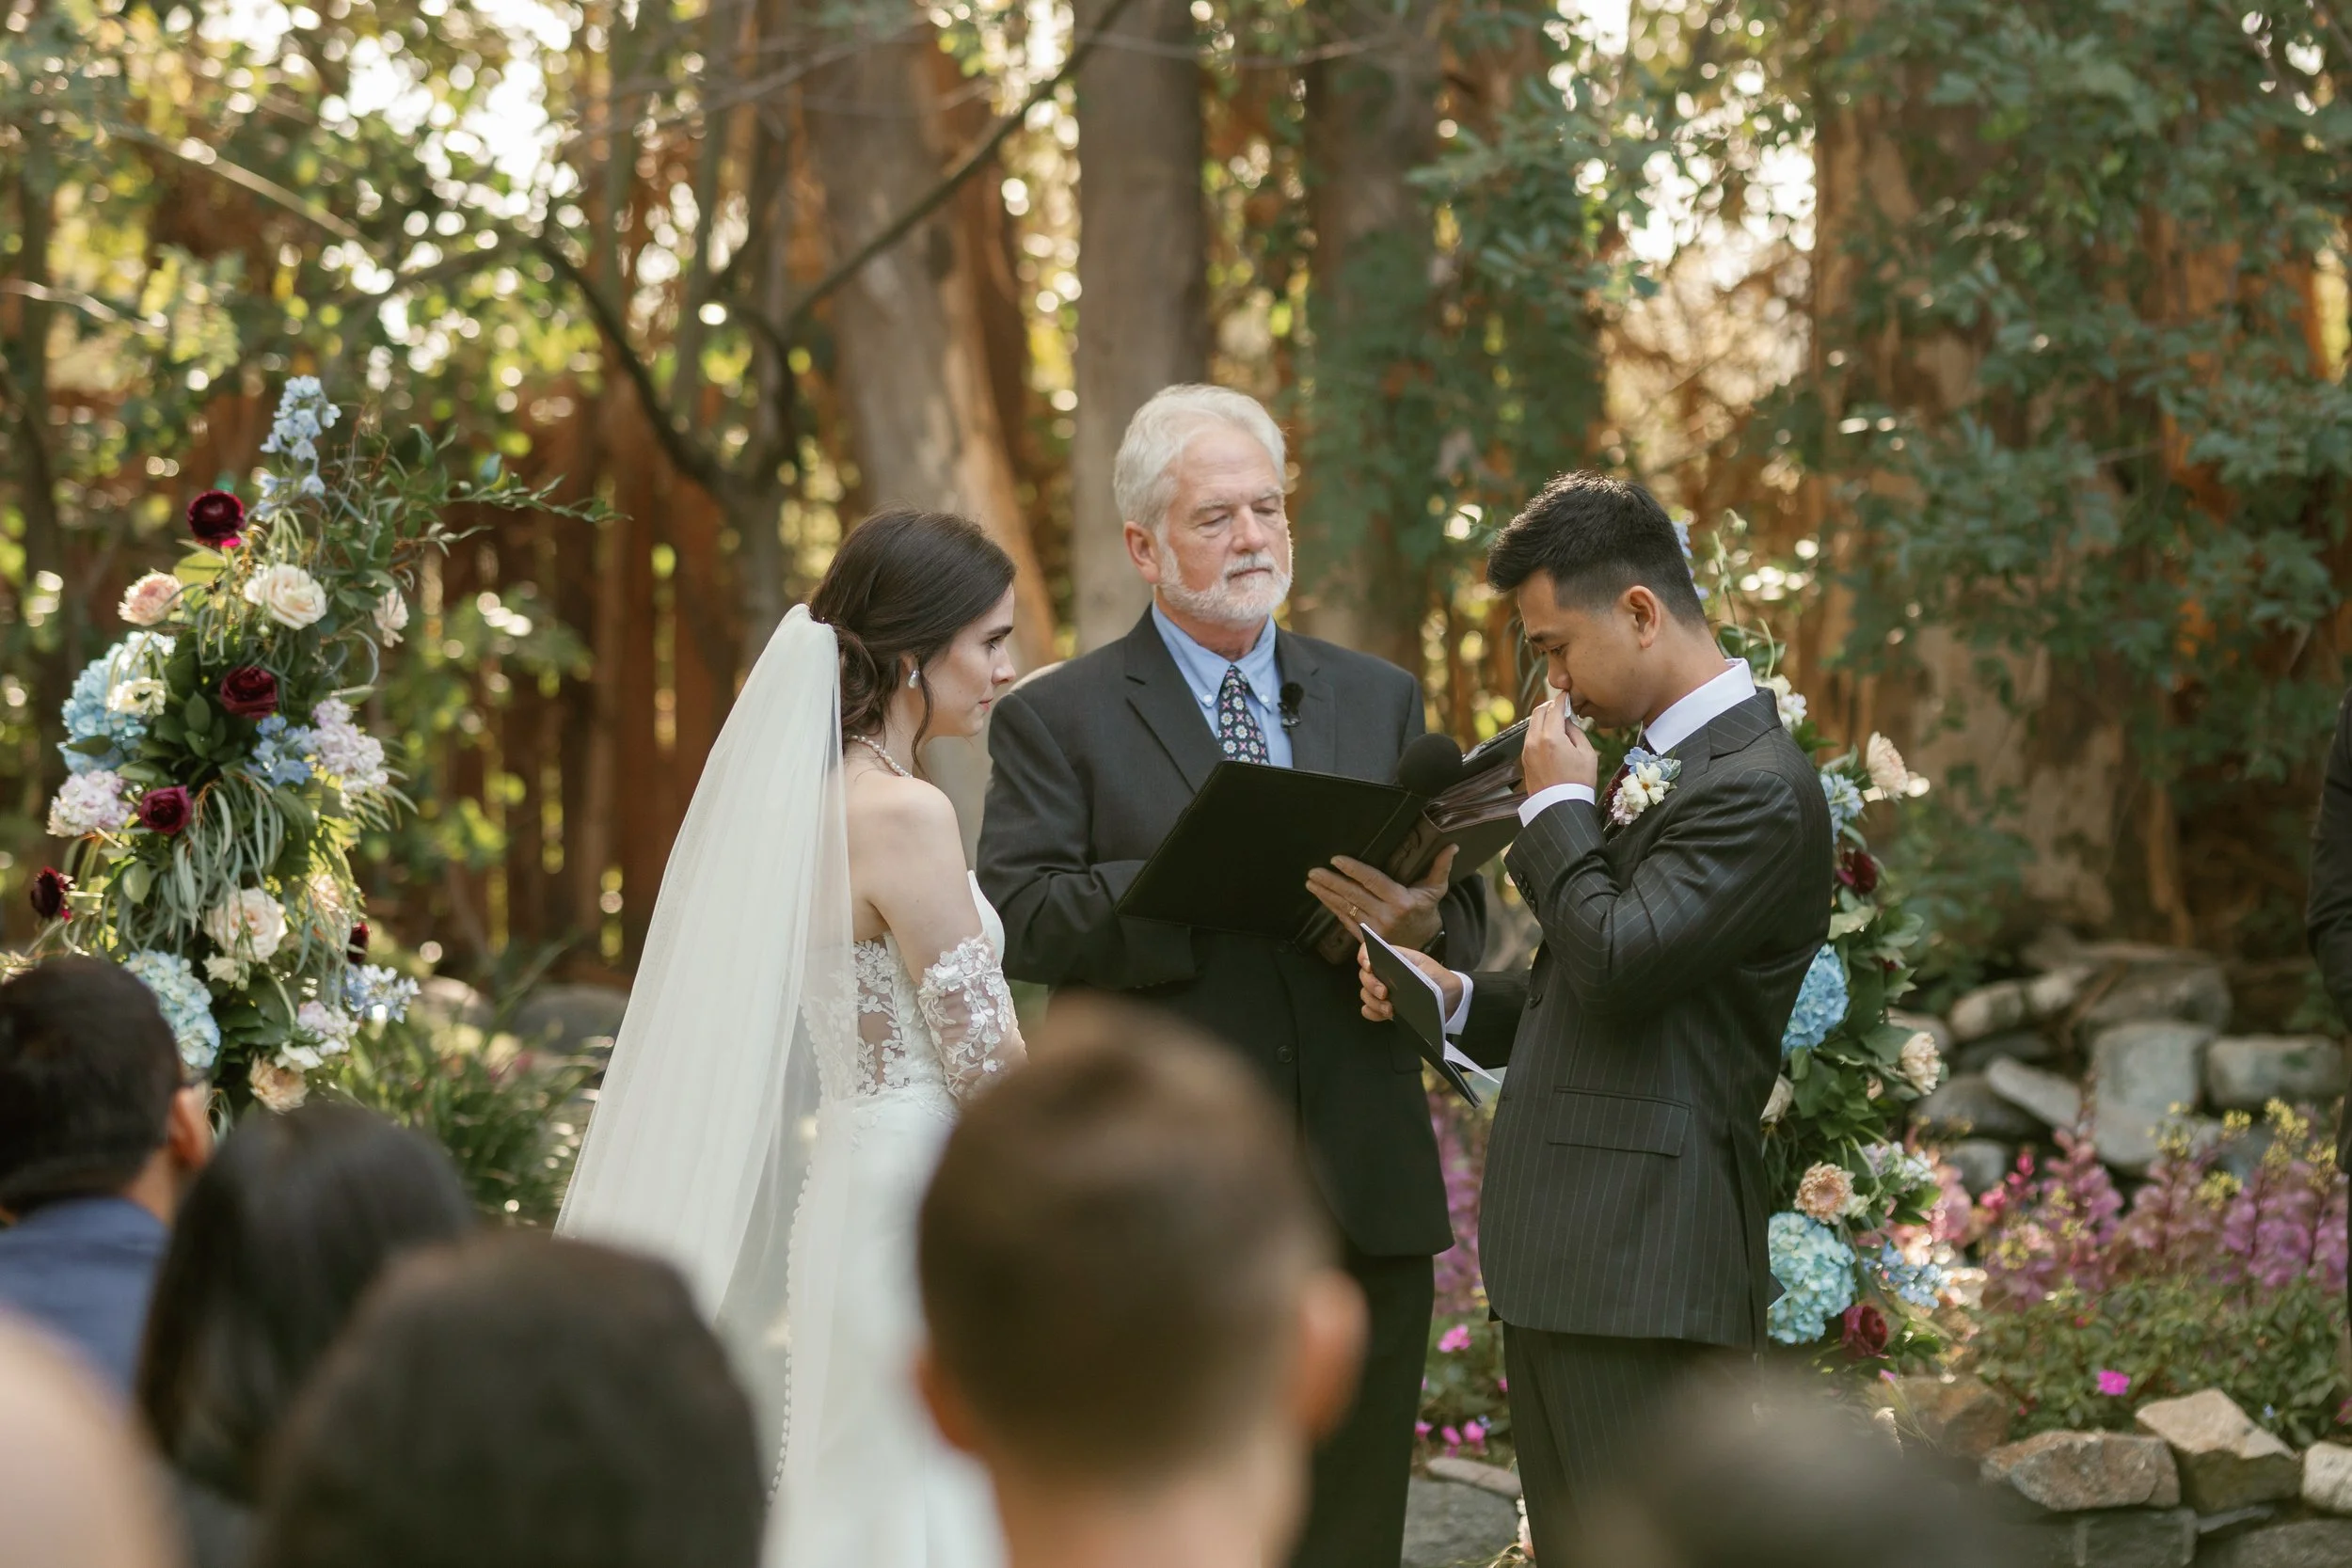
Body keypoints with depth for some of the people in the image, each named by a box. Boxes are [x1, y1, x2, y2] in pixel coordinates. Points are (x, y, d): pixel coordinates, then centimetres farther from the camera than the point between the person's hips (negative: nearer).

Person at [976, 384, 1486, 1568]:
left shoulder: (1380, 701, 15)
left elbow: (1464, 910, 9)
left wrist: (1424, 924, -16)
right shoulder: (1058, 719, 2)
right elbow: (1022, 918, -11)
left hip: (1362, 1198, 4)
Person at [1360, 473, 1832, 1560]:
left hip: (1643, 1267, -10)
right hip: (1564, 1263, 10)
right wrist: (1453, 996, 8)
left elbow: (1619, 966, -22)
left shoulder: (1755, 787, -13)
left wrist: (1559, 805, -8)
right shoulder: (1653, 768, 19)